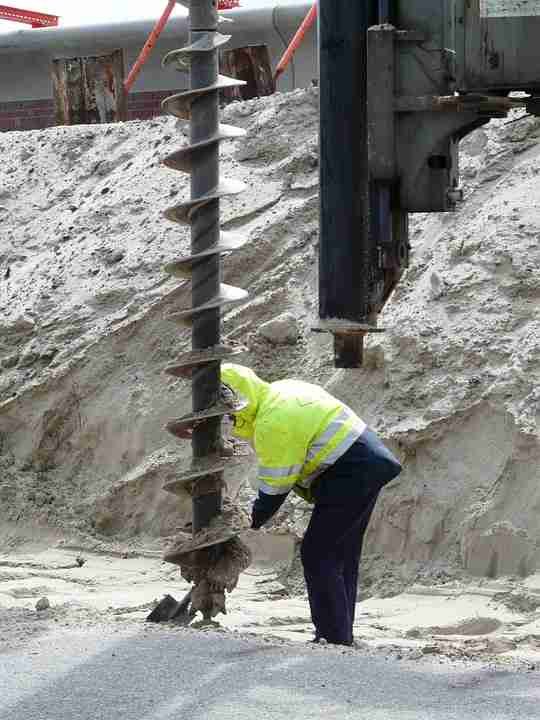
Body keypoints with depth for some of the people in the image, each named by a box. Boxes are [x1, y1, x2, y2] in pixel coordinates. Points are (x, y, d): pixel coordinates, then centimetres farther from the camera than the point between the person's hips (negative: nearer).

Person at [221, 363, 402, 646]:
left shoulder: (273, 424, -17)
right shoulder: (283, 389, 13)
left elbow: (275, 487, -11)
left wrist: (252, 520, 1)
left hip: (348, 476, -10)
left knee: (317, 556, -7)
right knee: (343, 557, 15)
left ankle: (334, 638, -7)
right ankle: (341, 636, 21)